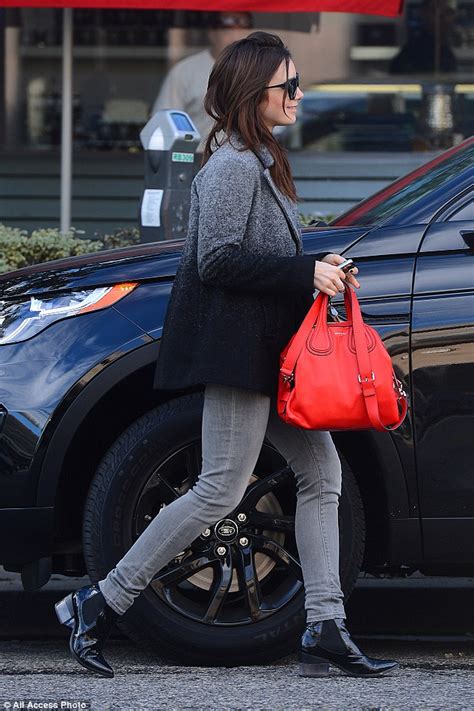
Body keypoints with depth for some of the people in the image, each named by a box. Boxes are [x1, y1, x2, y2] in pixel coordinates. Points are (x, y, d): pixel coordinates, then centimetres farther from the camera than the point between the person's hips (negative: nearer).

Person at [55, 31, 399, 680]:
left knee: (321, 470, 6)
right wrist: (306, 273, -18)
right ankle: (100, 606, -3)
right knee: (221, 490, -9)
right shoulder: (233, 166, -13)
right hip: (237, 349, -11)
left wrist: (316, 270, 9)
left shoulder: (257, 161, 18)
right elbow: (218, 259, -21)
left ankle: (325, 632, 6)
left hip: (266, 352, 11)